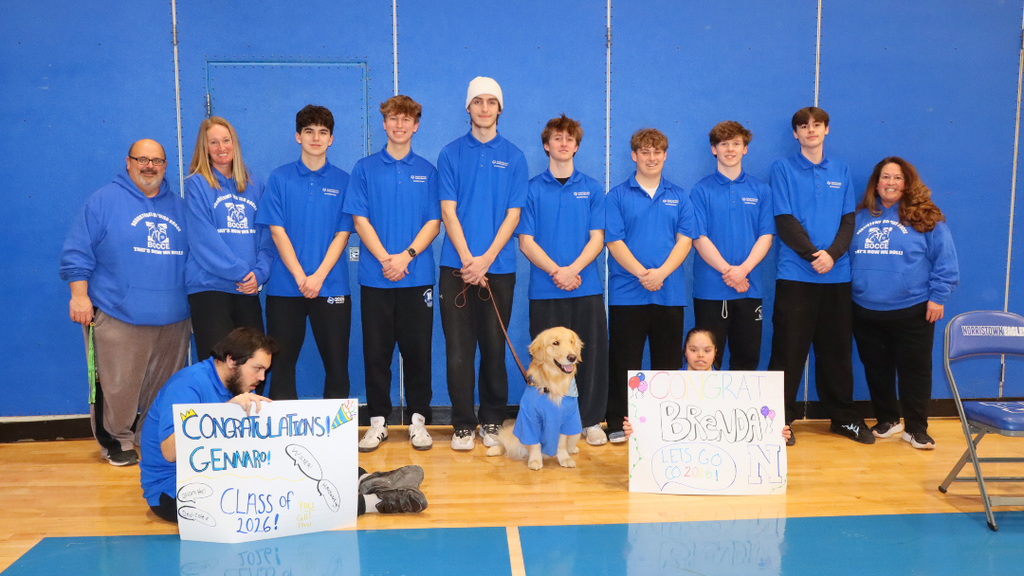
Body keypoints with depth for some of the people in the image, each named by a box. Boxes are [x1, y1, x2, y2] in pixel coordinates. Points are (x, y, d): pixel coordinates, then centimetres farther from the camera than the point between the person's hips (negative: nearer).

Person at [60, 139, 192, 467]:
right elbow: (77, 252, -3)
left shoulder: (178, 206, 15)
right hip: (118, 318, -4)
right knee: (118, 386, -2)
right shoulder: (104, 201, 0)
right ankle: (116, 443, 16)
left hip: (173, 318, 5)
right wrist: (79, 295, -10)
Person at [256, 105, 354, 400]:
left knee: (336, 362, 2)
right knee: (282, 362, 6)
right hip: (285, 286, 0)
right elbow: (277, 231, -1)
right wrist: (301, 277, -11)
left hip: (332, 286, 0)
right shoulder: (280, 178, 5)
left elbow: (342, 234, 0)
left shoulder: (343, 180, 5)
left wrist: (319, 276, -12)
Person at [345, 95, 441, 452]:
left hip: (418, 276, 0)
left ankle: (418, 419, 15)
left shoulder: (427, 171, 9)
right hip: (375, 276, 0)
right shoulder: (365, 169, 6)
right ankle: (378, 420, 15)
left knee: (417, 349, 3)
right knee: (376, 351, 4)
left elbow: (433, 222, 3)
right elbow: (360, 220, 0)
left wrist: (407, 255, -11)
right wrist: (385, 258, -12)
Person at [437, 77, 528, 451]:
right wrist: (467, 260, -11)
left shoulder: (513, 157, 6)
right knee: (459, 349, 1)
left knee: (494, 347, 7)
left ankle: (493, 421, 20)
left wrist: (486, 259, -10)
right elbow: (448, 211, 0)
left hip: (498, 266, 0)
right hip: (456, 266, 0)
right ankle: (463, 424, 12)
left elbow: (513, 215, 1)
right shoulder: (451, 154, 6)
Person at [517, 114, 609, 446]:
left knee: (592, 354, 4)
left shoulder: (591, 189, 9)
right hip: (545, 291, -1)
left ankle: (591, 421, 17)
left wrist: (573, 270, -13)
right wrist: (556, 271, -13)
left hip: (587, 288, 1)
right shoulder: (532, 189, 5)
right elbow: (526, 242, -1)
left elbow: (597, 239, 3)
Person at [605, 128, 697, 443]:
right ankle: (618, 423, 12)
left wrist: (661, 272, -13)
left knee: (668, 361, 8)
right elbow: (614, 242, -4)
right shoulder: (617, 196, 4)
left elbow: (685, 240, 3)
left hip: (670, 292, 2)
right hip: (626, 293, -2)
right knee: (624, 361, 2)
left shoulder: (678, 197, 11)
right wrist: (642, 273, -16)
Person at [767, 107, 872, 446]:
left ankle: (843, 416, 23)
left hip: (836, 275, 4)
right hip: (796, 274, -3)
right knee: (789, 349, -1)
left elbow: (848, 221, 6)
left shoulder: (841, 172, 12)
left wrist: (832, 254, -12)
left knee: (837, 348, 11)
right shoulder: (783, 169, 2)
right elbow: (785, 221, -6)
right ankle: (780, 418, 8)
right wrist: (813, 254, -16)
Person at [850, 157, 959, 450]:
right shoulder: (860, 217, 8)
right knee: (876, 370, 13)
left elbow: (945, 260, -4)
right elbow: (847, 257, 14)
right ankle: (887, 420, 31)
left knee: (914, 370, 4)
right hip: (866, 312, 4)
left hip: (912, 311, -3)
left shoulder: (925, 217, -3)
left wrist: (937, 296, -9)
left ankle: (916, 428, 17)